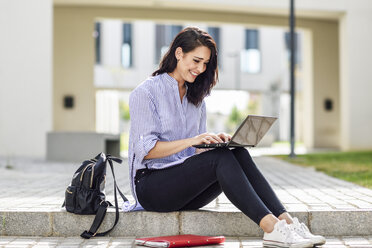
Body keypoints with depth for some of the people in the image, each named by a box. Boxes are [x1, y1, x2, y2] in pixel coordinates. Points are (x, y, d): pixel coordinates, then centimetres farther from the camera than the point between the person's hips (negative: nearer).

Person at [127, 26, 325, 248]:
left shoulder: (196, 97, 18)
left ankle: (286, 221, -36)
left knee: (239, 155, -24)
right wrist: (191, 141, -25)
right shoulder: (146, 92, -4)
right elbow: (145, 150, -13)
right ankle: (272, 228, -42)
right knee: (221, 158, -31)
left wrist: (214, 141, -7)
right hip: (150, 186, -6)